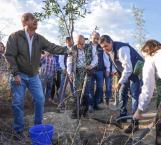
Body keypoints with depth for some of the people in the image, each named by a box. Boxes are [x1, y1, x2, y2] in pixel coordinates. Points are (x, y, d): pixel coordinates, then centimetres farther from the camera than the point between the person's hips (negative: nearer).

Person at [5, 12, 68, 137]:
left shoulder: (39, 38, 3)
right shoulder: (15, 36, -9)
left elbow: (52, 47, -7)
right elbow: (10, 55, -11)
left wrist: (66, 50, -23)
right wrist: (15, 73, -18)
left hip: (34, 76, 4)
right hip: (20, 75, -4)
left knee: (40, 100, 4)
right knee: (18, 103, 2)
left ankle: (38, 126, 23)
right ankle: (19, 130, 18)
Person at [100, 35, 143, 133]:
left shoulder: (121, 49, -32)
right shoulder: (110, 51, -4)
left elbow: (128, 68, -34)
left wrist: (120, 82, -31)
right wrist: (118, 72, 1)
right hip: (126, 72, 9)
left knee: (135, 95, -11)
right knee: (122, 92, 13)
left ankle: (135, 123, -6)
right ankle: (123, 116, 28)